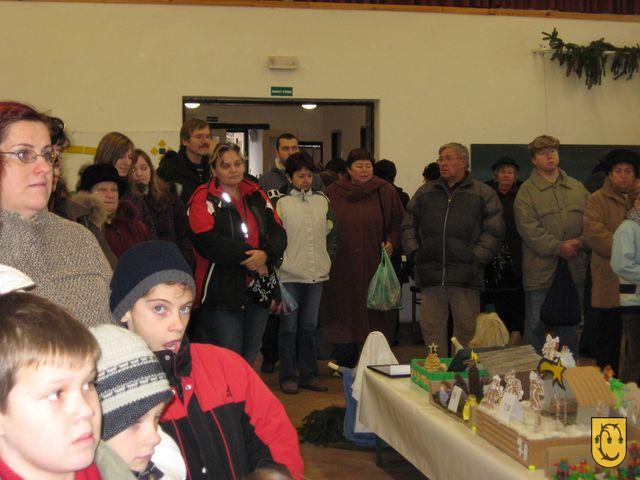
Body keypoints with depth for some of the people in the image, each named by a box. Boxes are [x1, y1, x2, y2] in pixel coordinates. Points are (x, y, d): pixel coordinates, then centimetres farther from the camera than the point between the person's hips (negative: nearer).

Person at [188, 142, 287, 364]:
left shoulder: (257, 195, 12)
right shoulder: (204, 199, -4)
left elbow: (278, 233, 5)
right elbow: (209, 243, -17)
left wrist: (266, 255, -17)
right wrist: (251, 257, -16)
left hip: (259, 291, 5)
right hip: (222, 294, -5)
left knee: (249, 359, 15)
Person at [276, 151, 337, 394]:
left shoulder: (322, 201, 10)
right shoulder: (281, 203, -3)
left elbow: (332, 235, 16)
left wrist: (328, 260, 7)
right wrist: (279, 263, -8)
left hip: (316, 274, 4)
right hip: (289, 275, -4)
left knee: (309, 326, 12)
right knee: (289, 327, 3)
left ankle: (309, 374, 21)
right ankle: (287, 376, 13)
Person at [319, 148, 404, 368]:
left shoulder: (385, 191, 5)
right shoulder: (332, 193, 6)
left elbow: (398, 223, 9)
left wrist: (391, 242, -7)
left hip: (375, 265, 0)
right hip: (342, 266, 1)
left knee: (375, 315, 0)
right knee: (344, 311, 3)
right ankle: (345, 364, 15)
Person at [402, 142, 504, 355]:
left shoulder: (483, 193, 5)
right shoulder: (425, 192, 15)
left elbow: (493, 230, 0)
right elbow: (409, 226, 17)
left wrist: (476, 257, -8)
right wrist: (414, 253, 4)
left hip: (465, 274, -3)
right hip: (430, 274, 3)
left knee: (466, 327, 3)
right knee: (431, 326, 6)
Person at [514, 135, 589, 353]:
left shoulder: (577, 188, 14)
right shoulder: (526, 191, -2)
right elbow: (530, 230, -13)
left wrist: (580, 241, -11)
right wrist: (559, 247, -18)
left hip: (574, 269, 4)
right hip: (540, 271, -4)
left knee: (569, 327, 15)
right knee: (535, 327, 3)